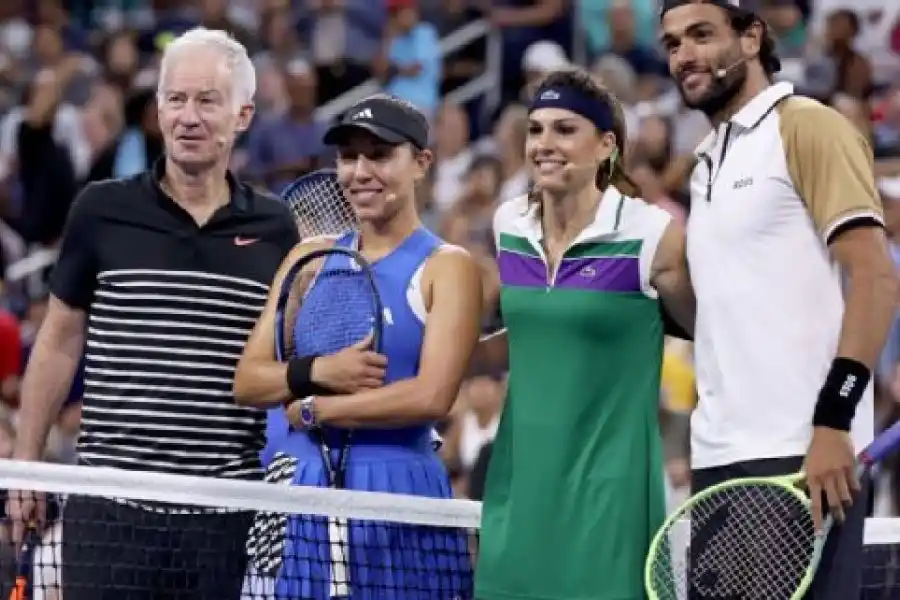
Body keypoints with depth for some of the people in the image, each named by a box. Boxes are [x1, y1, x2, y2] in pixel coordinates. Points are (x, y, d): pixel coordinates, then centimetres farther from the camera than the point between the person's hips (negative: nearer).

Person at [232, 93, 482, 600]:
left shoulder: (446, 267, -1)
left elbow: (432, 396, -14)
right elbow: (247, 381, 7)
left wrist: (313, 409, -8)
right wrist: (316, 372, -13)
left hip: (399, 497, -4)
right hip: (300, 495, 4)